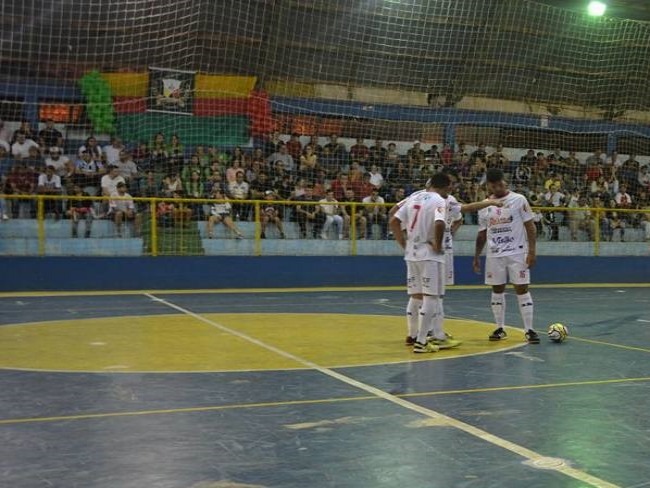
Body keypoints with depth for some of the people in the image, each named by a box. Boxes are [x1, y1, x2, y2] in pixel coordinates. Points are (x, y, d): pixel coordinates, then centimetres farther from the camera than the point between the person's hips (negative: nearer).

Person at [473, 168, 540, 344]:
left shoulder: (519, 200, -4)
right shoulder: (484, 206, 7)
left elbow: (530, 226, -5)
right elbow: (482, 234, 14)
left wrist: (532, 251, -12)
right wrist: (477, 256, 11)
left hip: (517, 253, -3)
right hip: (494, 255, 4)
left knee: (522, 289, -5)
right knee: (497, 290, 7)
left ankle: (529, 330, -1)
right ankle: (500, 328, 17)